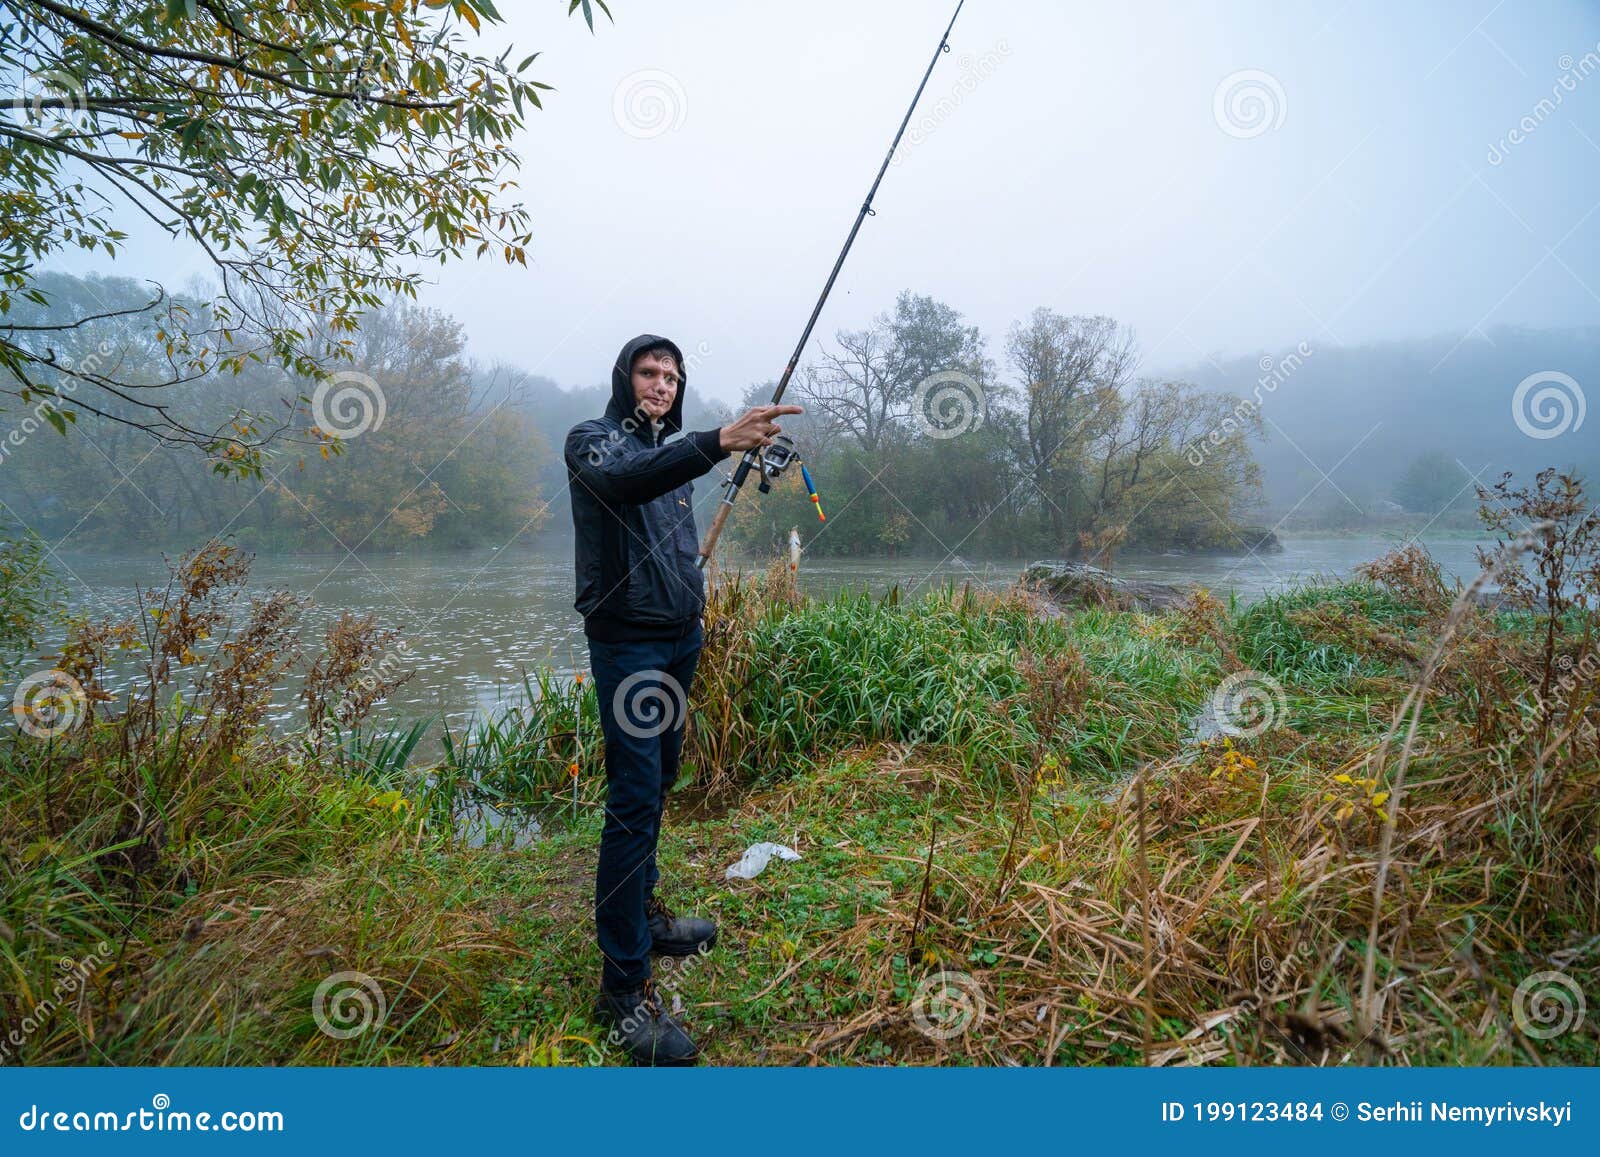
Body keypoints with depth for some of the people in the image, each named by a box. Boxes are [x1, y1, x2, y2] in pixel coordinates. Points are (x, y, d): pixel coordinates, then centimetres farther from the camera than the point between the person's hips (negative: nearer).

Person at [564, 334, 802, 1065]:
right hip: (626, 640, -7)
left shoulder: (676, 453, 16)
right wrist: (718, 443, -44)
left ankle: (641, 912, 30)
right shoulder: (592, 441, -6)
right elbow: (622, 482, -31)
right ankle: (623, 986, -7)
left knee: (658, 781, 13)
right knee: (634, 797, -11)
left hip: (680, 636, 7)